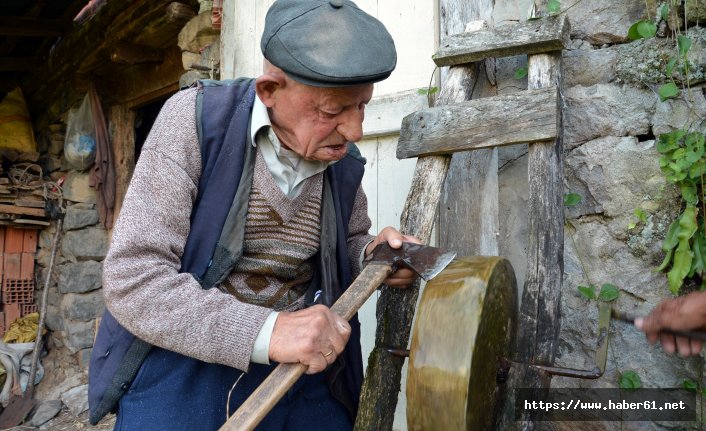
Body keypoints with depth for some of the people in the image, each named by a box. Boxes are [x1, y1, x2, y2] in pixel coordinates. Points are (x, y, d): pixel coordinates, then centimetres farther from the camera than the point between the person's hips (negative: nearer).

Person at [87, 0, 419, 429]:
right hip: (184, 353, -3)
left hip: (302, 359, 4)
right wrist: (268, 331, -31)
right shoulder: (195, 118, -16)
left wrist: (371, 256, -8)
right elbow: (132, 280, -21)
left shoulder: (344, 159, -3)